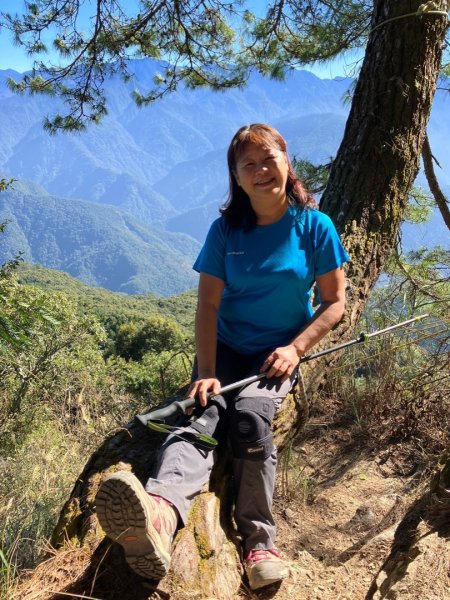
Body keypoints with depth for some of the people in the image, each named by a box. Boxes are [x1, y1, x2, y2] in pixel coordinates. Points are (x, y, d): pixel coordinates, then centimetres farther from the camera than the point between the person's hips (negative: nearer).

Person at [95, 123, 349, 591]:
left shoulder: (314, 226, -4)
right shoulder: (226, 230, 0)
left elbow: (334, 302, 0)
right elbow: (208, 305, -5)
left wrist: (296, 348, -13)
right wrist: (206, 372, -18)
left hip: (279, 351, 0)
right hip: (225, 348, 1)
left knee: (251, 415, -31)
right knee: (201, 414, -28)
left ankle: (259, 540, -25)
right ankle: (160, 514, -56)